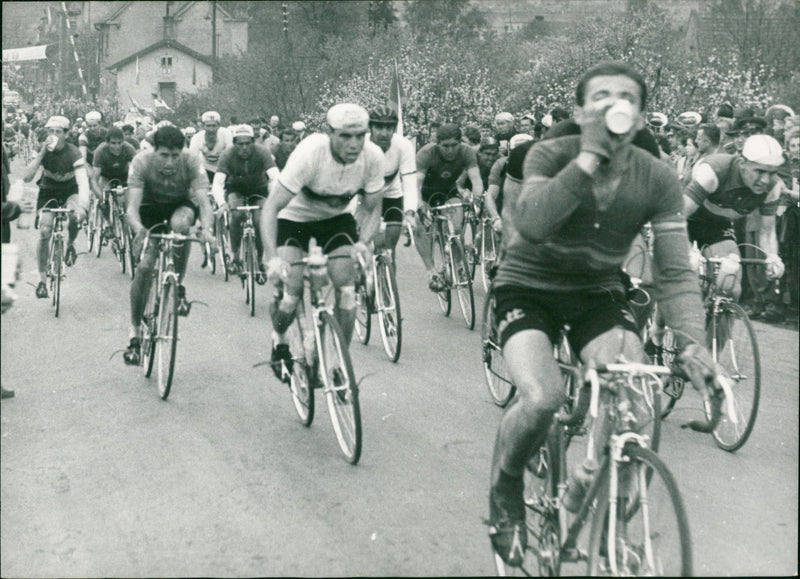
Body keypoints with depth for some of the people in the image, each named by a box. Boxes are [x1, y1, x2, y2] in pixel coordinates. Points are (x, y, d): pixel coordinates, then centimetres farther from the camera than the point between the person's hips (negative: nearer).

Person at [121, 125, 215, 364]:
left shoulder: (192, 162, -29)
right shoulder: (141, 162, -29)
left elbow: (204, 202, -36)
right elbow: (132, 206, -36)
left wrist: (207, 228, -57)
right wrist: (138, 229, -58)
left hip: (181, 205, 0)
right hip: (150, 208, 0)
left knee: (180, 223, -38)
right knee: (144, 266, -15)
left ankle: (178, 287, -16)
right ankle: (135, 332, 1)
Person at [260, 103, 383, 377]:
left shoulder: (373, 156, -23)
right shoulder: (310, 153, -34)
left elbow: (372, 208, -9)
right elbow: (271, 207, -34)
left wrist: (363, 243, -30)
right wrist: (272, 258, -47)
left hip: (337, 219, 3)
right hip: (295, 219, -3)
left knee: (346, 288, -16)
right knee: (291, 292, -16)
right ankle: (279, 340, 19)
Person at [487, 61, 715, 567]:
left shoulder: (659, 180, -11)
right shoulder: (551, 156, -17)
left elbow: (676, 272, -12)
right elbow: (531, 222, -37)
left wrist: (694, 341, -29)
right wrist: (590, 156, -38)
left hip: (598, 293, 3)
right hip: (528, 287, -3)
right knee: (542, 398, -29)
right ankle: (505, 486, 5)